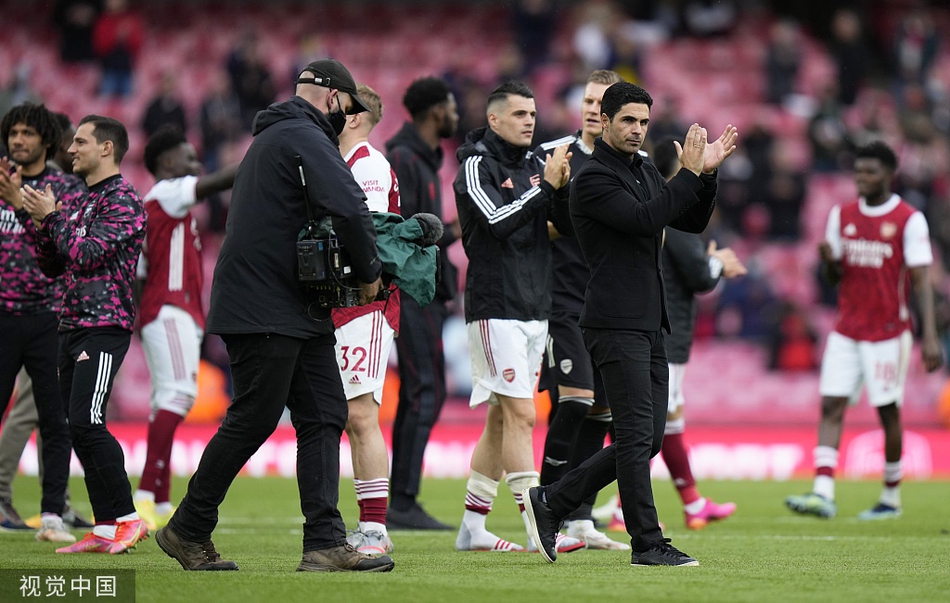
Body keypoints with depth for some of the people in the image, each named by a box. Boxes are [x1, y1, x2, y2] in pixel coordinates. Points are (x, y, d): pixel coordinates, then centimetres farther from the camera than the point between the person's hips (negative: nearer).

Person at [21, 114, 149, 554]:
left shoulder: (123, 201, -8)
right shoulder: (78, 202, 19)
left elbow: (86, 254, -18)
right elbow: (52, 265, 20)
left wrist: (53, 216, -7)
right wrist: (41, 220, 7)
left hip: (105, 327, -9)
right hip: (72, 326, 9)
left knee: (86, 422, -17)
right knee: (79, 428, 4)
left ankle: (127, 518, -11)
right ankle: (106, 528, 5)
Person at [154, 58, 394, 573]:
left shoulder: (272, 138, 24)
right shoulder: (305, 138, -11)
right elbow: (350, 209, -23)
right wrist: (369, 273, -9)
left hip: (299, 312, 10)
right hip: (264, 312, -10)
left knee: (324, 416, 4)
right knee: (253, 419, -5)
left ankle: (325, 543, -2)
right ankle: (187, 530, 6)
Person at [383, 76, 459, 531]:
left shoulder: (423, 160, 18)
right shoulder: (402, 160, -13)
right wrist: (452, 231, -12)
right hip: (412, 292, -10)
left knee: (416, 395, 9)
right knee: (427, 393, -13)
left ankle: (401, 502, 11)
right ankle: (404, 501, -14)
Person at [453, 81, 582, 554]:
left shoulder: (534, 165, 13)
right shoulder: (477, 165, -7)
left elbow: (570, 227, 8)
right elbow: (498, 222, -21)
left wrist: (562, 188, -10)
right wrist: (547, 186, -19)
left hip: (534, 309, 8)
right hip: (495, 307, -8)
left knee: (501, 418, 10)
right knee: (520, 415, -13)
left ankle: (472, 528, 16)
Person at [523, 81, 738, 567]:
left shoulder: (646, 171, 18)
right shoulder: (593, 179, -9)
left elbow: (692, 222, 16)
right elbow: (645, 219, -22)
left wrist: (706, 174, 1)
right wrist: (689, 172, -17)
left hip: (650, 324, 9)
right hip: (616, 323, -9)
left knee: (647, 439, 8)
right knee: (637, 436, -9)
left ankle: (551, 502, 15)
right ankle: (648, 544, -5)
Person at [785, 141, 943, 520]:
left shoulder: (909, 220, -6)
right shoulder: (842, 215, 9)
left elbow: (921, 281, -8)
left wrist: (929, 337, -15)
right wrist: (828, 260, -10)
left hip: (888, 332, -4)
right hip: (846, 331, 4)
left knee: (888, 412, 3)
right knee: (831, 407, -8)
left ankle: (891, 499, 15)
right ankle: (823, 495, -17)